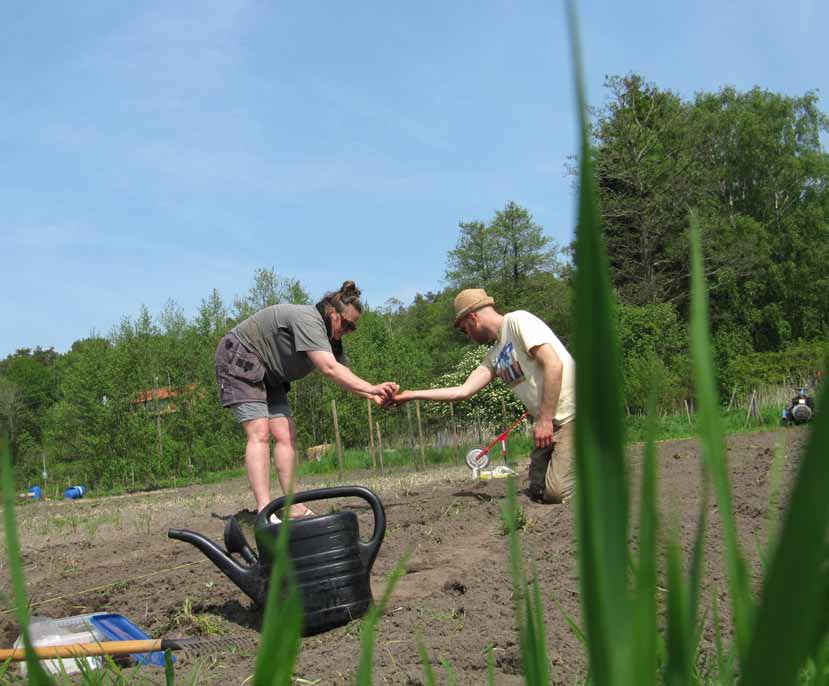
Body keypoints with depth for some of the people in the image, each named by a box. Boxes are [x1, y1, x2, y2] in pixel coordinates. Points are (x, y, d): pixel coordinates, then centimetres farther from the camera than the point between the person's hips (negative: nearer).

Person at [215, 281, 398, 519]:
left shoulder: (332, 339, 2)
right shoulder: (308, 320, -28)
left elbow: (346, 376, -5)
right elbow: (329, 369, -38)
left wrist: (373, 396, -22)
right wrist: (371, 388, -40)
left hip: (267, 374, 9)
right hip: (238, 359, -9)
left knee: (285, 434, -1)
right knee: (259, 433, -20)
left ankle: (294, 507, -1)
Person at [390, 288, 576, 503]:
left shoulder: (517, 320, -9)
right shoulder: (494, 356, 16)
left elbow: (554, 364, -18)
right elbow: (463, 391, 13)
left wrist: (545, 419, -17)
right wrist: (411, 395, 14)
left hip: (571, 415, -9)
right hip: (550, 421, 9)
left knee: (557, 492, -17)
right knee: (538, 490, 8)